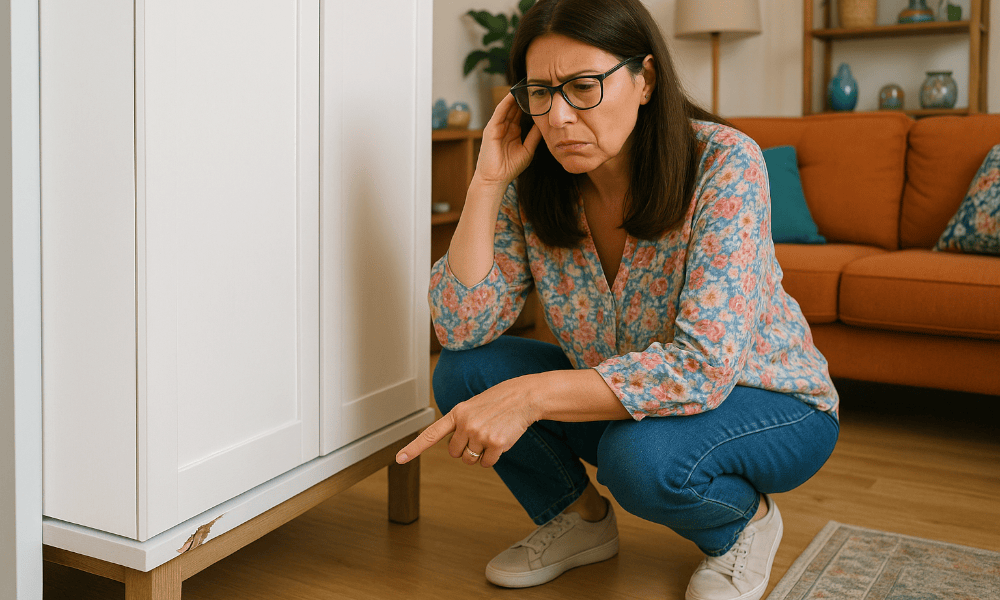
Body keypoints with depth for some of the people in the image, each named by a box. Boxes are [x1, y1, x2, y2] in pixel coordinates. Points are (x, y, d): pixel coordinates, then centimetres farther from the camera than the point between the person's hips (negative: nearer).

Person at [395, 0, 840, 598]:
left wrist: (529, 395, -41)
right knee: (464, 371, -12)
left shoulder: (723, 164, -27)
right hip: (622, 396, 5)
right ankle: (580, 519, 11)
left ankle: (747, 521, 0)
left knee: (641, 454, -36)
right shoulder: (534, 187, -10)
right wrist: (488, 181, -21)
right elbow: (462, 328, -16)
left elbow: (703, 368, -34)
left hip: (770, 403, -5)